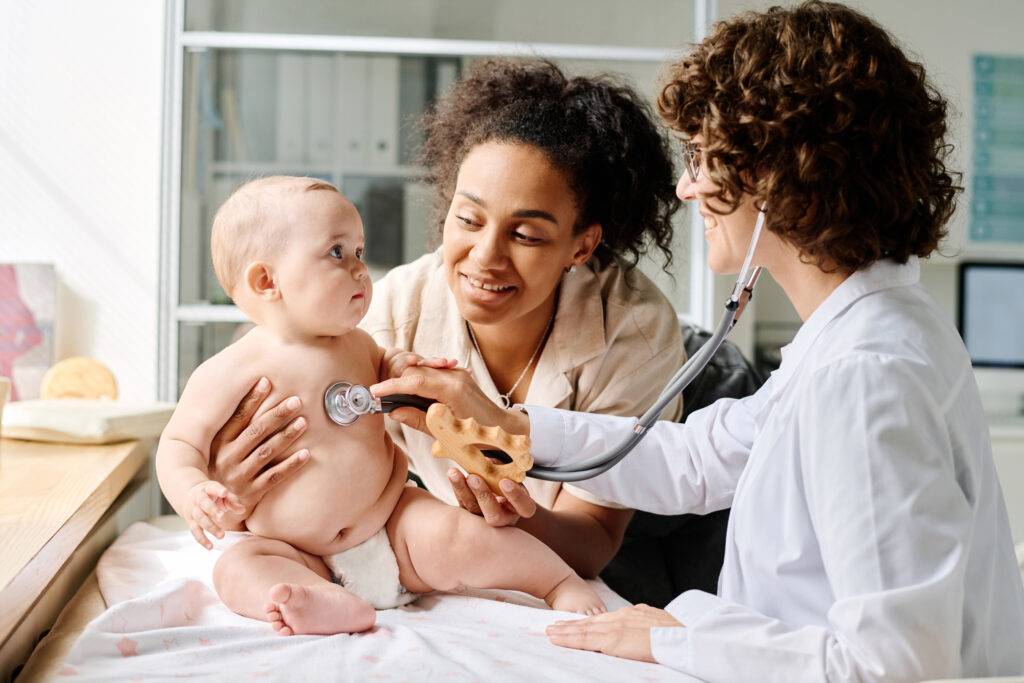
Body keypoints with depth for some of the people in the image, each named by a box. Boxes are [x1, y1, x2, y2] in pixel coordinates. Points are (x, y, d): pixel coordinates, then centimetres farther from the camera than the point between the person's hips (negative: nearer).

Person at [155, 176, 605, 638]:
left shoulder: (357, 345, 6)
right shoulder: (232, 371, -10)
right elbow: (180, 445, -6)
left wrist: (397, 372, 3)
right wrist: (194, 494, -28)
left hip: (394, 531, 2)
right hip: (305, 561, -2)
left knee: (457, 537, -23)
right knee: (236, 567, -28)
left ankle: (563, 584, -7)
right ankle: (332, 605, -49)